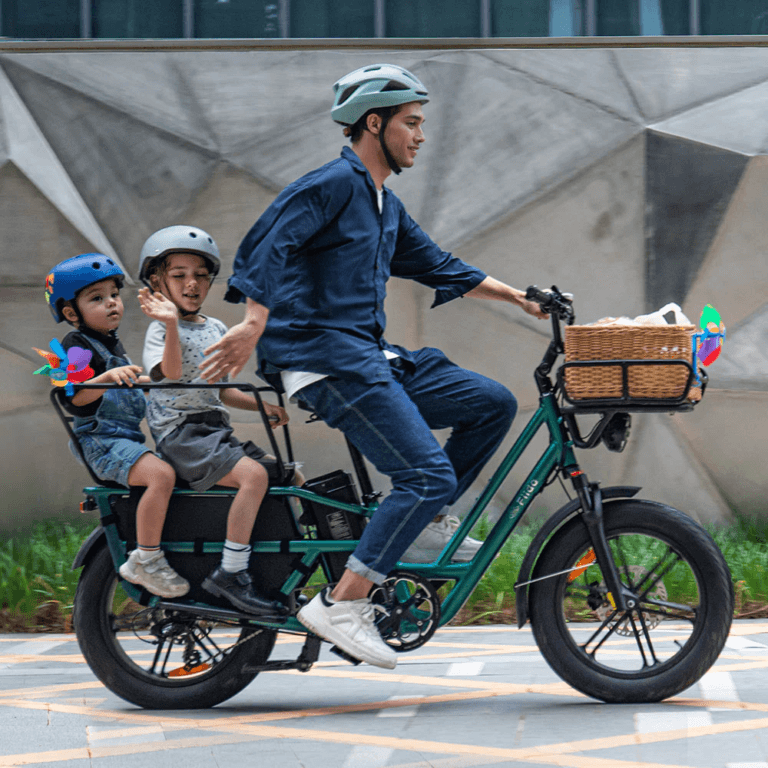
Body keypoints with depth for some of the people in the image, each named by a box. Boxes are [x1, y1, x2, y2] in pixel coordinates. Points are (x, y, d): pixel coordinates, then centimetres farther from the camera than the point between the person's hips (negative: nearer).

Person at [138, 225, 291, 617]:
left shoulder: (216, 329, 18)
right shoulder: (161, 330, -5)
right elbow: (171, 372, -25)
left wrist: (263, 406, 12)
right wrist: (171, 323, -35)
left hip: (215, 429, 8)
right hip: (180, 433, -8)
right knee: (253, 474, -29)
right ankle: (230, 574, -27)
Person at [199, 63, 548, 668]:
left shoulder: (386, 206, 22)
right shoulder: (335, 183, -8)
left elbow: (435, 266, 31)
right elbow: (268, 242, -21)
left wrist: (518, 296, 28)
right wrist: (255, 322, -33)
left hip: (369, 357, 10)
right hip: (324, 357, -10)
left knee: (492, 404, 4)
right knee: (429, 474, -18)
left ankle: (418, 524, 10)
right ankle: (342, 606, -17)